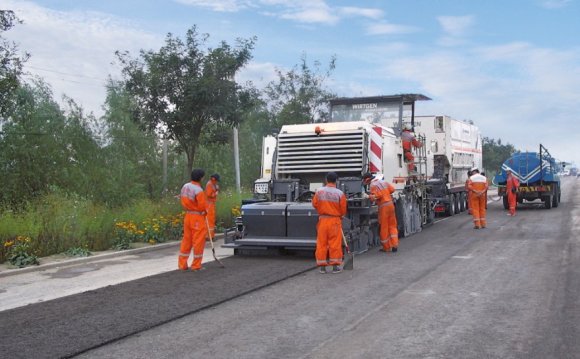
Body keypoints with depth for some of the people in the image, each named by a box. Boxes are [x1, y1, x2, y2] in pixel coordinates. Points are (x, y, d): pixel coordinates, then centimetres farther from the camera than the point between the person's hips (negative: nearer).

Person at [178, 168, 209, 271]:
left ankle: (182, 264, 18)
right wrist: (205, 212, -1)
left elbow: (184, 202, 10)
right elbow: (203, 206, -20)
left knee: (186, 240, 14)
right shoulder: (198, 190, -20)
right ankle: (196, 265, 10)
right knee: (198, 241, 3)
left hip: (187, 216, 8)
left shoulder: (185, 187, 6)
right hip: (198, 217, -8)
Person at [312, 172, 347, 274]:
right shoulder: (340, 193, -10)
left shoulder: (319, 191, -5)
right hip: (335, 221, -2)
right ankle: (335, 266, 7)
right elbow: (343, 209, -3)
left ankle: (322, 266, 13)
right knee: (335, 243, 4)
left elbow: (314, 204, 6)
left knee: (322, 243, 8)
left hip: (322, 220, 2)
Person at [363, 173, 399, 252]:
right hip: (390, 204, 7)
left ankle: (387, 247, 11)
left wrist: (371, 197, -6)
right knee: (392, 225, 13)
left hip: (383, 207, -7)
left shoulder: (373, 185, -9)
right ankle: (394, 245, 9)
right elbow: (392, 189, 10)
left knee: (384, 227, 4)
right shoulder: (383, 182, 13)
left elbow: (378, 195, -19)